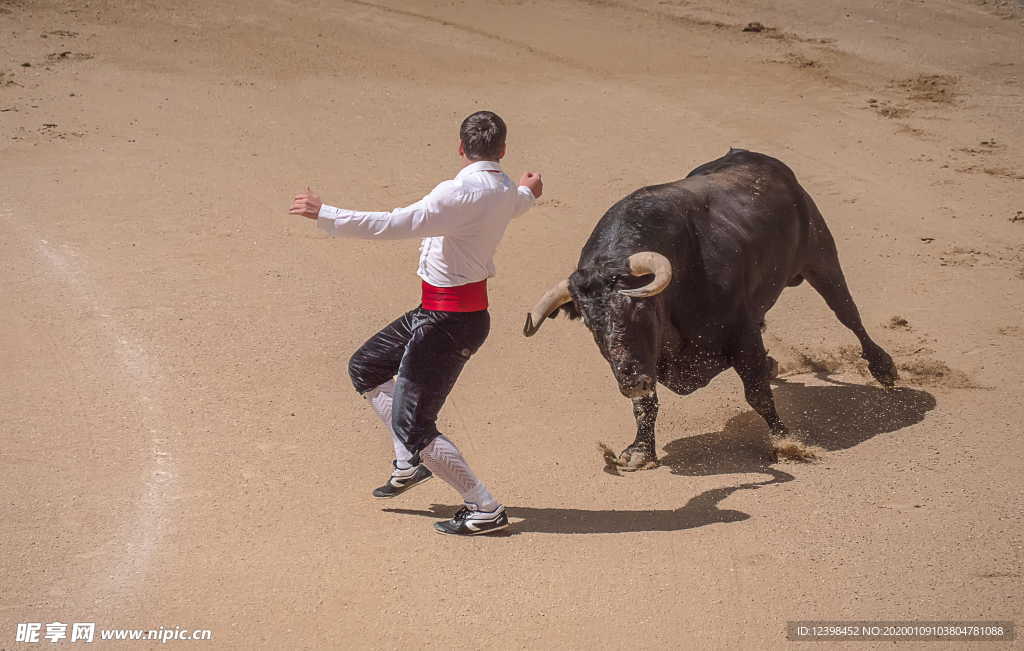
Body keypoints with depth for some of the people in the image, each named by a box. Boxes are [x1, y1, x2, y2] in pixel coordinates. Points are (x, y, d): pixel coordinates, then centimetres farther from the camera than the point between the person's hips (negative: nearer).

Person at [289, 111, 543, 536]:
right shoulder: (505, 192, 4)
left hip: (450, 322, -10)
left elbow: (396, 225, -28)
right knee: (365, 368, 21)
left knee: (411, 424, -5)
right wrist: (527, 193, 56)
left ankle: (485, 509, 3)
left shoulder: (465, 191, -23)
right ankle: (410, 464, 24)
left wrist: (324, 214, -23)